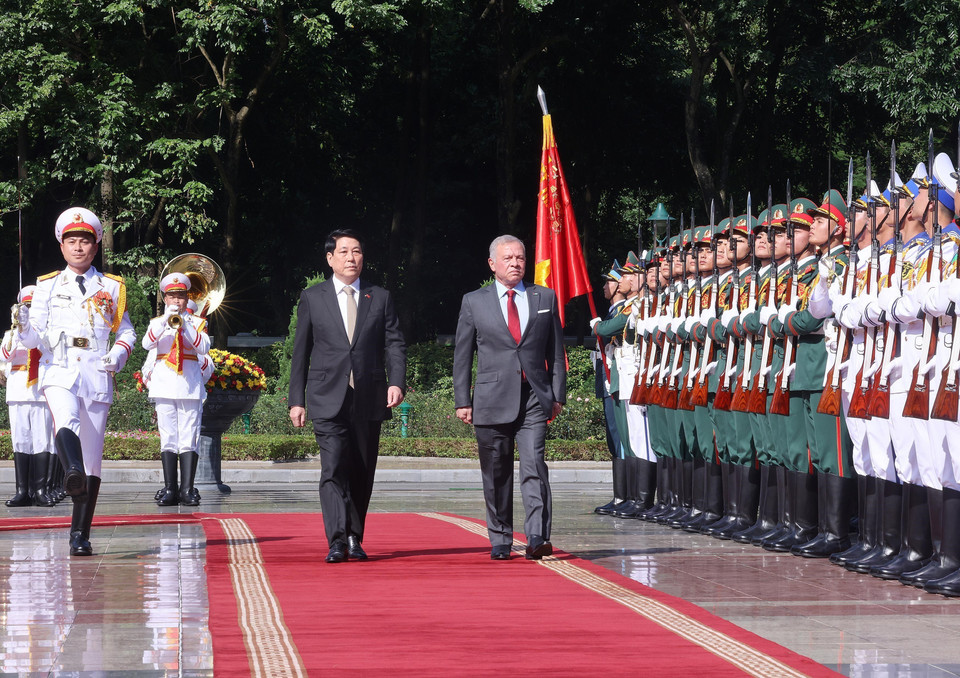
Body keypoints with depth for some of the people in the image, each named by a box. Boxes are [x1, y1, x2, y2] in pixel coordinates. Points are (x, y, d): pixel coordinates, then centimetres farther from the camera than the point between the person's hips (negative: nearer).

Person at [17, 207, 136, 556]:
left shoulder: (111, 287, 14)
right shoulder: (47, 286, 12)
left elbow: (126, 330, 21)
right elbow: (35, 339, 8)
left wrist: (120, 353, 0)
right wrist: (25, 327, -15)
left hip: (96, 376, 2)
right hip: (59, 373, -1)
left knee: (92, 461, 1)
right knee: (66, 422, -35)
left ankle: (80, 535, 6)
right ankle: (73, 473, -63)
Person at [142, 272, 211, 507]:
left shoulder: (197, 322, 11)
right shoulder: (158, 323, 12)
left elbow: (203, 347, -7)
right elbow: (147, 344, -8)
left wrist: (185, 324, -15)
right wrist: (167, 320, -17)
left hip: (190, 385, -1)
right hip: (164, 384, 1)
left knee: (189, 438, -6)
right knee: (168, 438, -2)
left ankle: (187, 488, -8)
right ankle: (169, 489, -2)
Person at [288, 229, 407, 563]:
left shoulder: (380, 298, 11)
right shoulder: (312, 298, 8)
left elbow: (395, 344, 6)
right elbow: (301, 351, 9)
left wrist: (397, 381, -11)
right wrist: (297, 399, 4)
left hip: (369, 399, 2)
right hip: (328, 400, -2)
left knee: (362, 473, 7)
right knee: (334, 469, -14)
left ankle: (355, 539, 19)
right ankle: (337, 542, -19)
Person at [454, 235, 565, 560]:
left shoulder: (545, 298, 11)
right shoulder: (473, 302, 8)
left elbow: (555, 351, 12)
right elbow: (462, 355, 9)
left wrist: (558, 395, 5)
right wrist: (462, 400, 3)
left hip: (535, 399, 0)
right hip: (492, 399, 0)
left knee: (534, 466, -14)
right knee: (496, 474, 5)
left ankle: (537, 538, -20)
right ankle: (500, 541, 15)